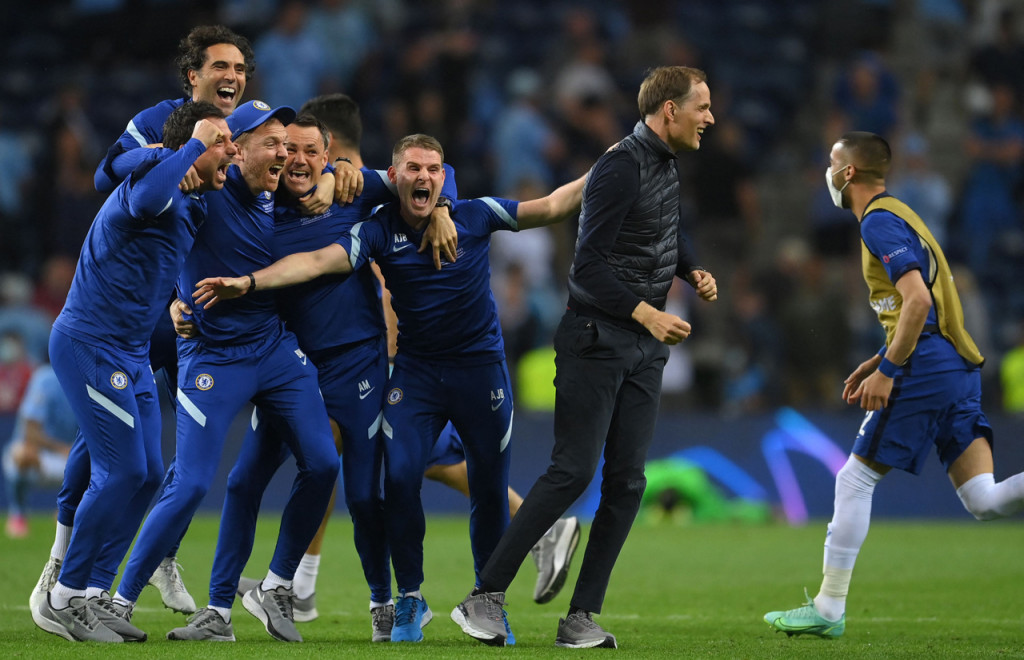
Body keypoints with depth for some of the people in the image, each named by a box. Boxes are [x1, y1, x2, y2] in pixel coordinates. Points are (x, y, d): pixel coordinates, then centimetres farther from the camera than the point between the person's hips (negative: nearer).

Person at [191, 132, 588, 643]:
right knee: (400, 477, -14)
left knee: (489, 487, 4)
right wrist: (247, 282, -31)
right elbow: (318, 261, -19)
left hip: (480, 366, 0)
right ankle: (410, 601, 1)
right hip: (415, 369, 0)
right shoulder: (379, 232, -8)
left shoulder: (475, 216, -5)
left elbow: (551, 207, 2)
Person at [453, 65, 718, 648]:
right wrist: (645, 313, -28)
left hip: (645, 346, 9)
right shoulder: (621, 170, -18)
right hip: (597, 339, -8)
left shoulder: (668, 163, 11)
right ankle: (485, 598, -3)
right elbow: (588, 265, -21)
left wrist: (693, 271, 11)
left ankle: (582, 617, 5)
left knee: (628, 480, 2)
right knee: (573, 471, -11)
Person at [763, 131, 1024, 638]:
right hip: (960, 366, 9)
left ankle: (828, 610, 4)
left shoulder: (879, 222, -7)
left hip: (925, 367, -9)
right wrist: (873, 365, 26)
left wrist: (886, 372, -17)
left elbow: (918, 300, -20)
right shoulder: (898, 216, 23)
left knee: (854, 480, 0)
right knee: (983, 500, 0)